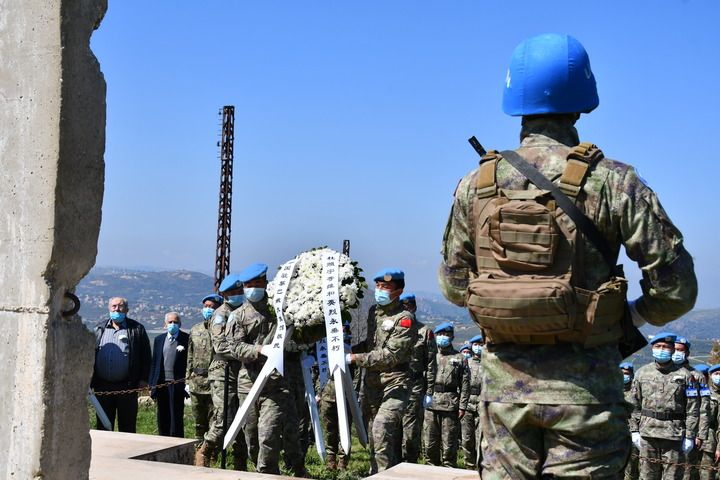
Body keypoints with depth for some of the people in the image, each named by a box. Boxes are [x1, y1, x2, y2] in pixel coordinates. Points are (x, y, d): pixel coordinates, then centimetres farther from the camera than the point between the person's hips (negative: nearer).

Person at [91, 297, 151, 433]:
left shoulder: (136, 329, 4)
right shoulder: (99, 329, 12)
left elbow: (145, 355, 1)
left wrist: (143, 379, -6)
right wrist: (89, 380, 5)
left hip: (127, 386, -3)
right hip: (103, 386, 3)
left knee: (127, 425, 3)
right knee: (103, 425, 9)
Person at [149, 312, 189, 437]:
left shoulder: (186, 339, -2)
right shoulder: (159, 339, 11)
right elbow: (154, 363, 12)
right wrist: (152, 385, 8)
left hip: (177, 384, -4)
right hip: (161, 383, 4)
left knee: (176, 417, -3)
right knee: (162, 419, 10)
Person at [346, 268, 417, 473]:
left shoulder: (404, 319, -9)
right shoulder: (373, 312, 13)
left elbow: (391, 356, -17)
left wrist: (355, 358, -19)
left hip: (395, 383, -7)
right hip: (373, 383, 7)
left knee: (381, 428, -23)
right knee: (391, 436, 13)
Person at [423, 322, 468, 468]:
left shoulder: (459, 358, 7)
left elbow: (465, 384, 2)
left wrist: (462, 406, -5)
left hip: (450, 406, -2)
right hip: (431, 404, 2)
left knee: (449, 444, 1)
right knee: (430, 443, 7)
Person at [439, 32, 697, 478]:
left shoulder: (475, 185, 2)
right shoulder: (613, 182, -9)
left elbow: (453, 284, 10)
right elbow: (676, 288, -7)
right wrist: (632, 317, 11)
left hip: (504, 381, 4)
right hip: (584, 386, -3)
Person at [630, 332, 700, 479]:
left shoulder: (684, 375, 2)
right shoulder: (642, 373, 9)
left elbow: (693, 409, -1)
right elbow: (634, 405, 11)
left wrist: (690, 436, -5)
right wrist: (634, 430, 5)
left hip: (674, 435, -2)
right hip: (647, 434, 2)